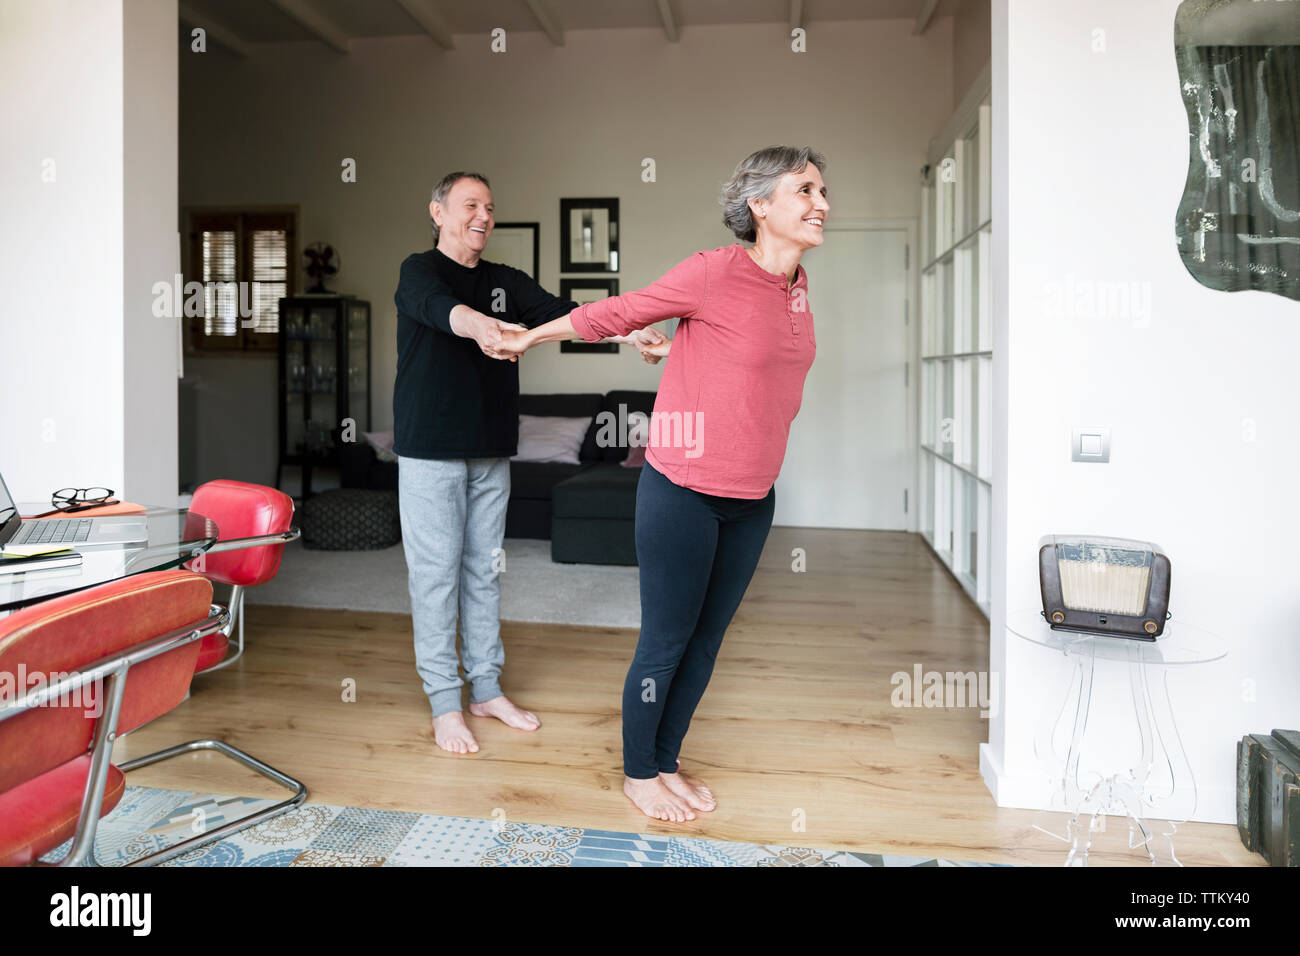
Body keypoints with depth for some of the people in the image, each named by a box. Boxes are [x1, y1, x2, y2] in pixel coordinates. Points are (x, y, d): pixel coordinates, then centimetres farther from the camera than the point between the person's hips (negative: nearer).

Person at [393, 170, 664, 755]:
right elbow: (439, 306, -27)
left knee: (484, 570, 11)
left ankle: (487, 689, 22)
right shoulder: (419, 270, -3)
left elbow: (560, 311, -5)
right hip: (431, 449, -5)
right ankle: (444, 702, 10)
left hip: (490, 451, 5)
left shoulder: (505, 281, 11)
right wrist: (477, 325, -50)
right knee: (436, 573, -1)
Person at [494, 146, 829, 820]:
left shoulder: (797, 284, 7)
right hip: (684, 491, -7)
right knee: (666, 641, 5)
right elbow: (616, 313, -3)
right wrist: (529, 338, 7)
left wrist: (677, 347, 30)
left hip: (752, 497, 7)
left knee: (706, 642, 15)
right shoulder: (715, 271, -14)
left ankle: (667, 763, 33)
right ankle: (638, 773, 27)